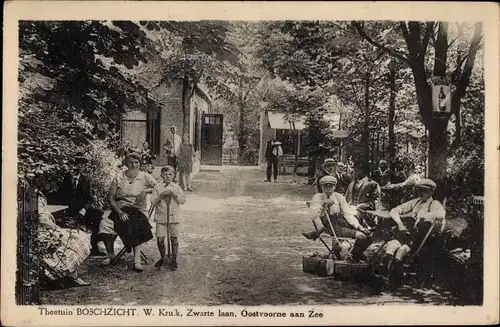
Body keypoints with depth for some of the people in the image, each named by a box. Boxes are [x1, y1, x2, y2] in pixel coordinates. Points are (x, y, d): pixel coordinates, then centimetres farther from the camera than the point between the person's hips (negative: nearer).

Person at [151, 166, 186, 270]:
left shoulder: (176, 187, 6)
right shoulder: (158, 187, 2)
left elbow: (183, 200, 0)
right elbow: (153, 202, -3)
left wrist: (175, 194, -14)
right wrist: (161, 195, -16)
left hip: (173, 216, 1)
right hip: (161, 216, -1)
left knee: (174, 238, 4)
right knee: (160, 239, -2)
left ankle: (174, 260, 17)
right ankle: (162, 258, 21)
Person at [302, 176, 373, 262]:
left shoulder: (339, 197, 11)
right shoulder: (317, 197, 5)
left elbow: (348, 214, 4)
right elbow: (312, 217, -5)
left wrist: (359, 226, -10)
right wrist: (322, 205, -17)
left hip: (342, 221, 5)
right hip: (331, 226, -5)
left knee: (369, 236, -12)